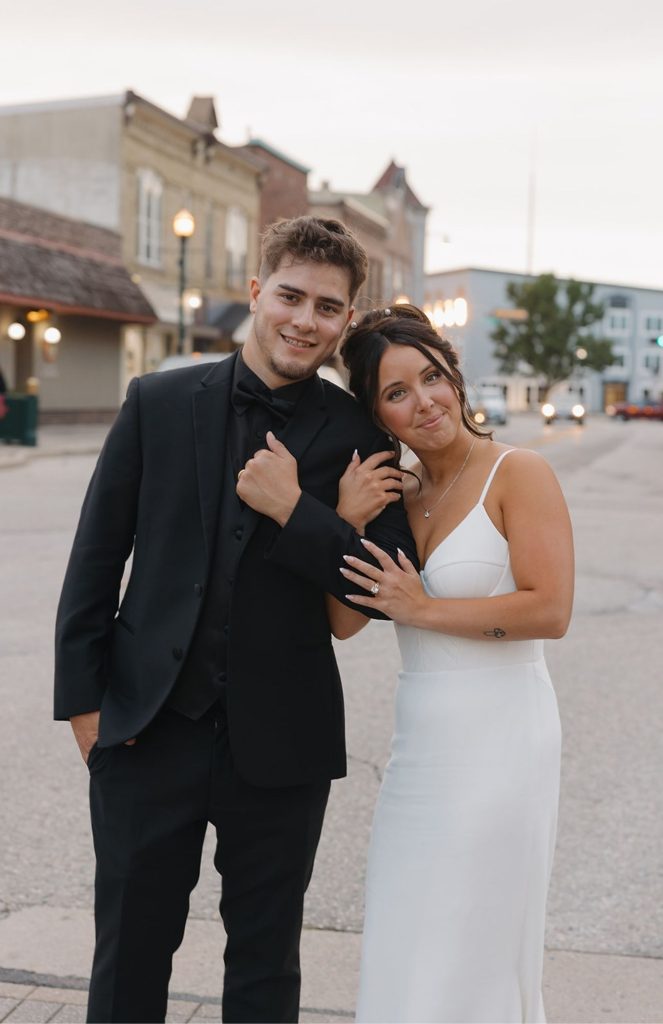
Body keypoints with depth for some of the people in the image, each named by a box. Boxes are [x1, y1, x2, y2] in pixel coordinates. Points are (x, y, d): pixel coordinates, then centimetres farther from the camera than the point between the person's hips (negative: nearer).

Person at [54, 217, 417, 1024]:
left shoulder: (359, 434, -3)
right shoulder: (157, 403, -1)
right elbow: (95, 559, 2)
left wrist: (294, 511, -19)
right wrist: (82, 698, -1)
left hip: (281, 742, 0)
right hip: (146, 733, 1)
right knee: (129, 956, 14)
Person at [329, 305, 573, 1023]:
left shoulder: (518, 474, -10)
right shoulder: (396, 492, 9)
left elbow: (548, 609, -20)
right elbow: (345, 620, 2)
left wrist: (423, 610, -15)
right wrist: (348, 521, -12)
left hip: (497, 741, -6)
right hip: (420, 747, 7)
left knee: (472, 962, 5)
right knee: (406, 952, 15)